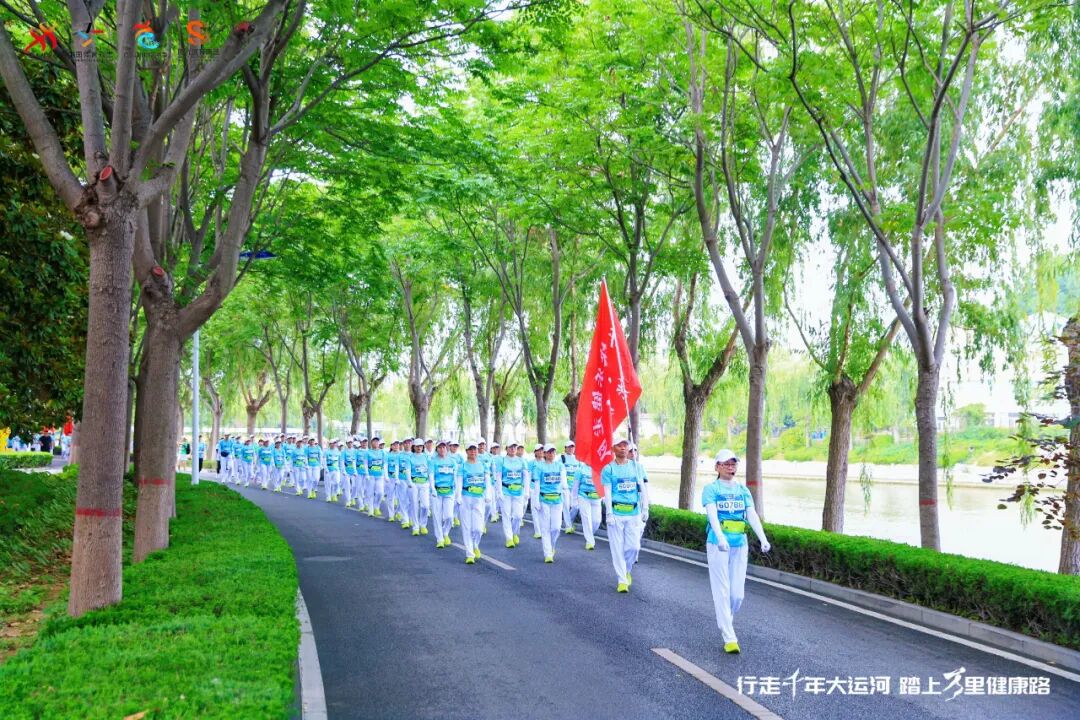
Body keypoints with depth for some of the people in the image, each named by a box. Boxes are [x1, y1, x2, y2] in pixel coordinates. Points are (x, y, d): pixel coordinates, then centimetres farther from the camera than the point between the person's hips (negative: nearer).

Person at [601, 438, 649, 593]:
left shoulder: (636, 466, 9)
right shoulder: (608, 469, -1)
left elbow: (642, 489, 11)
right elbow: (607, 493, -5)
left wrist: (645, 509, 5)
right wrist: (609, 514, -11)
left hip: (634, 513, 3)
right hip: (616, 513, -3)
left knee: (633, 546, 1)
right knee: (617, 547, 0)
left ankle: (627, 570, 29)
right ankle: (622, 580, 8)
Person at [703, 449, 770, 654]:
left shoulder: (743, 490, 10)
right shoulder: (711, 489, -2)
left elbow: (752, 515, -2)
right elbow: (712, 514, -18)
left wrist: (763, 539, -18)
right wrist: (720, 537, -35)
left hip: (739, 544, 4)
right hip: (717, 544, -4)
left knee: (737, 593, 4)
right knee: (722, 591, -5)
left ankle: (726, 622, 30)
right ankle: (729, 638, -2)